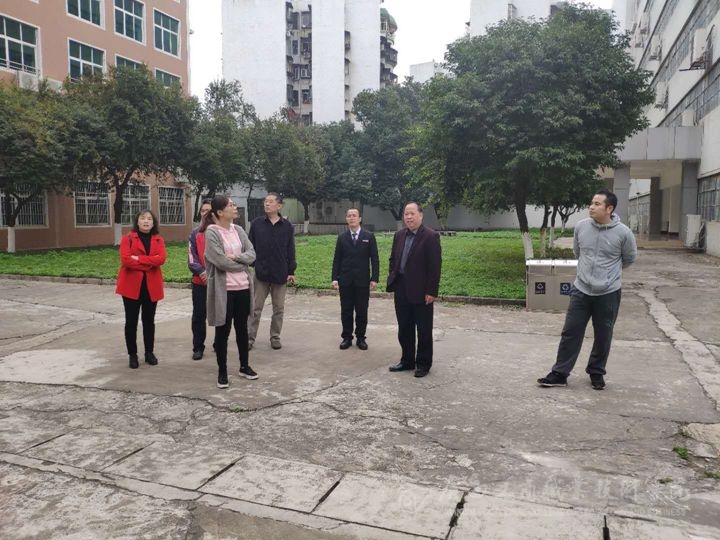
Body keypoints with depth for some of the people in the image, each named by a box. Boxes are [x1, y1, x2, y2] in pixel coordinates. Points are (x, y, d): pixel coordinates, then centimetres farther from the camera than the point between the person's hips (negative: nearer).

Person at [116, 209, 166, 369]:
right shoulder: (128, 238, -2)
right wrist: (148, 264, -14)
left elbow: (161, 259, -11)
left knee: (149, 321, 11)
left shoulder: (158, 240, 6)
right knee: (131, 321, 4)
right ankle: (132, 355, 15)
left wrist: (139, 258, -17)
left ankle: (149, 353, 23)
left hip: (152, 286, 2)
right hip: (131, 285, -2)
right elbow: (125, 260, -16)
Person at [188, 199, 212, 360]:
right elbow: (192, 258, 1)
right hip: (200, 281, 2)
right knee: (199, 315, 7)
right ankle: (198, 347, 18)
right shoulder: (195, 233, 5)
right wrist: (201, 271, -16)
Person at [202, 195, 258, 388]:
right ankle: (222, 372, 18)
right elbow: (221, 261, -18)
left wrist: (235, 257, -16)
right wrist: (243, 263, -5)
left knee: (242, 328, 15)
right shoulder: (211, 232, -11)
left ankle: (245, 366, 28)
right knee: (223, 330, 5)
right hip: (224, 289, -5)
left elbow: (252, 254, 1)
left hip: (243, 287, 6)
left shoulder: (238, 230, 8)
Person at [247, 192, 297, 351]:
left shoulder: (287, 226, 2)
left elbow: (291, 251, 3)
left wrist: (292, 272, 0)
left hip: (280, 274, 1)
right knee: (256, 308, 5)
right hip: (261, 273, -1)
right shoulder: (256, 224, 1)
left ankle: (275, 337, 22)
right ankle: (250, 338, 13)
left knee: (278, 308, 10)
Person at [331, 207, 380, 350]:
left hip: (362, 280, -1)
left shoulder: (369, 236, 1)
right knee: (346, 311, 7)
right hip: (345, 280, 1)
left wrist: (374, 278, -7)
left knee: (362, 311, 5)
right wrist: (335, 278, -4)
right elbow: (337, 259, 5)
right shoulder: (342, 237, 6)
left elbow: (374, 259, 0)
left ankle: (361, 338, 17)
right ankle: (347, 337, 19)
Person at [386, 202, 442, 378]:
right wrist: (392, 280, 7)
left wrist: (431, 291, -16)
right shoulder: (399, 235, 10)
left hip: (421, 291, -6)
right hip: (401, 290, 6)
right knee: (404, 329, 14)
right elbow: (393, 259, 18)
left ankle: (423, 364, 18)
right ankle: (407, 361, 27)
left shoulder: (431, 236, -10)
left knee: (424, 330, 6)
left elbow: (435, 265, -13)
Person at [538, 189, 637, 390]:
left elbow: (629, 259, 7)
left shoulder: (623, 233, -12)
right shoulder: (581, 226, -4)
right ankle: (559, 373, 12)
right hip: (581, 290, 2)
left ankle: (596, 372, 30)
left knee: (603, 337, 11)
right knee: (571, 332, 4)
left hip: (608, 294, -2)